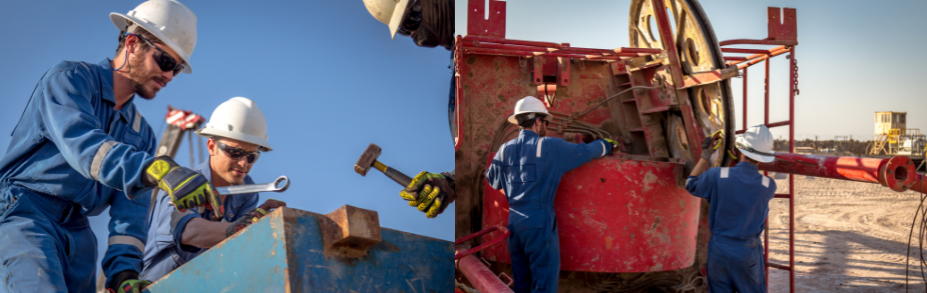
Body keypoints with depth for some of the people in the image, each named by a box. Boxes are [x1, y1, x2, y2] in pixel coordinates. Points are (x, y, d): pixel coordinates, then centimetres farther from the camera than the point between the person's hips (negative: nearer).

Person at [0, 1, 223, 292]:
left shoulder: (141, 135, 15)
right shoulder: (70, 78, -3)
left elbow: (131, 209, 4)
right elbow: (82, 144, -25)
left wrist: (123, 268, -13)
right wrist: (158, 170, -41)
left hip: (77, 233, 7)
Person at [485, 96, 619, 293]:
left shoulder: (505, 150, 6)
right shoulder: (550, 147, -8)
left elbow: (492, 179, 20)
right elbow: (587, 151, 2)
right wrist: (607, 145, 21)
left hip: (514, 223, 6)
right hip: (539, 224, -6)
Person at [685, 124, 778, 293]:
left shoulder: (717, 175, -15)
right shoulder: (768, 186, -12)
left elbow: (691, 185, 4)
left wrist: (705, 156, 11)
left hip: (719, 247, 1)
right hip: (748, 251, 0)